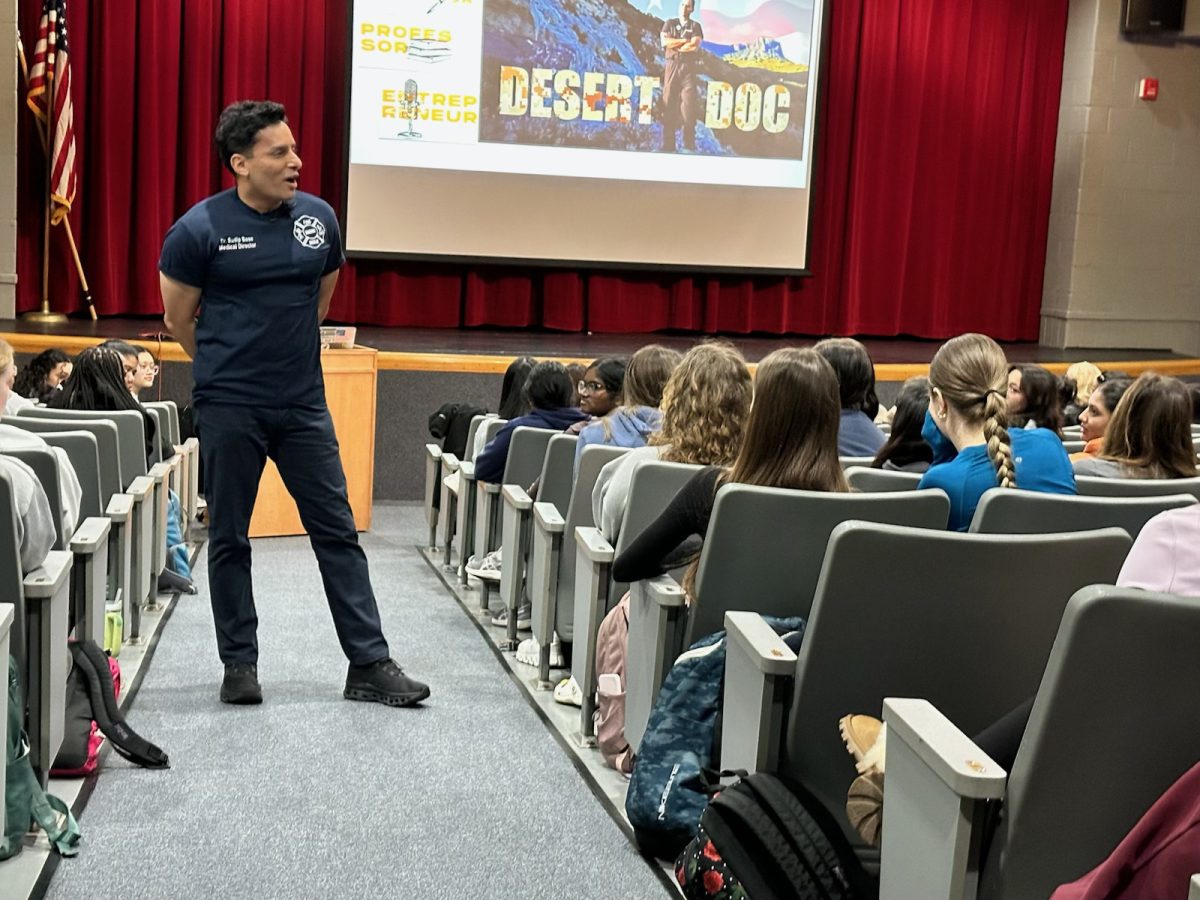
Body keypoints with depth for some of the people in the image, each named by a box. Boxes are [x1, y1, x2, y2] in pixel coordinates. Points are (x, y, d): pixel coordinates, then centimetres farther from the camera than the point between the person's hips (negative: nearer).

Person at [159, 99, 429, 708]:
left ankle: (370, 665, 8)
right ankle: (239, 664, 21)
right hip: (229, 410, -3)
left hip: (304, 405, 3)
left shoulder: (319, 218, 2)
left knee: (338, 531, 3)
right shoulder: (200, 228, -8)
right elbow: (178, 319, 4)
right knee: (229, 538, 7)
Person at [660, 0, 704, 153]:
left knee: (689, 106, -10)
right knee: (669, 105, -5)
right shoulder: (669, 24, 14)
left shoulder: (695, 26, 11)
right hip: (671, 67, 1)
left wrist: (674, 46, -2)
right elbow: (664, 42, -3)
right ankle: (668, 145, -6)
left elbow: (695, 46, -6)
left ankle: (689, 145, -10)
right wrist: (685, 41, -3)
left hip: (689, 68, -1)